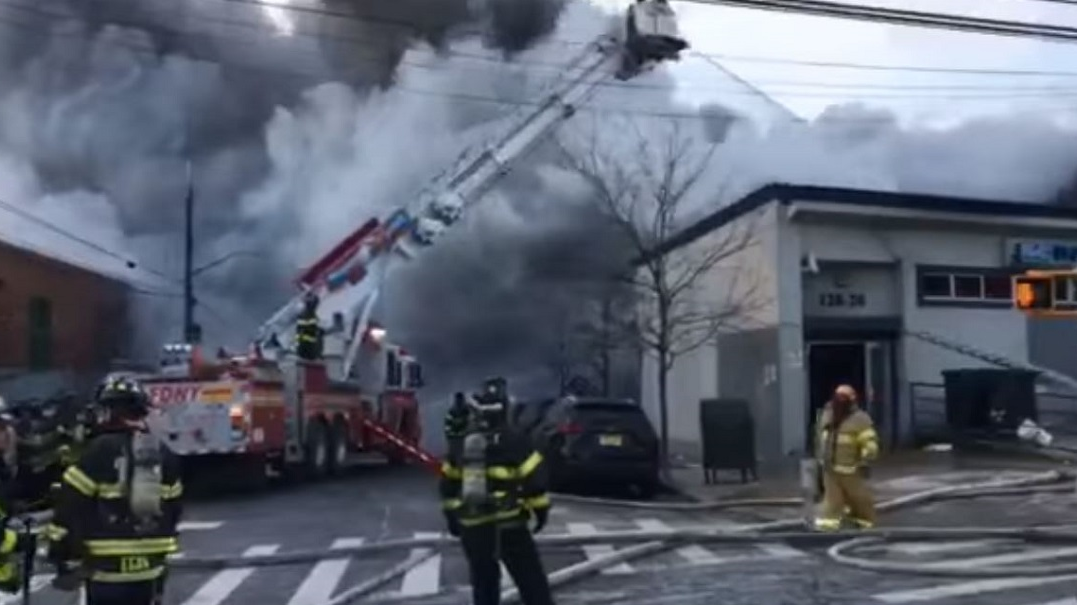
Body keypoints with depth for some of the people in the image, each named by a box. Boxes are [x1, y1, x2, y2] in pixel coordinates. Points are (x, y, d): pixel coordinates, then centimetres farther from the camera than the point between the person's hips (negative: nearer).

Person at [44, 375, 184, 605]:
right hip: (150, 566, 6)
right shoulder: (163, 455, 6)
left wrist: (66, 559, -3)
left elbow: (71, 507, -12)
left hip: (106, 567, -5)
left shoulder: (99, 451, -12)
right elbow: (173, 507, 14)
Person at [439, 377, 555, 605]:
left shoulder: (462, 446, 7)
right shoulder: (514, 443, -9)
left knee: (483, 581, 18)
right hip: (508, 525, -5)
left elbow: (448, 485, 14)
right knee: (532, 581, 3)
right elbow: (534, 480, -10)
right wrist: (541, 510, 4)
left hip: (472, 527, 5)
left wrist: (452, 517, 25)